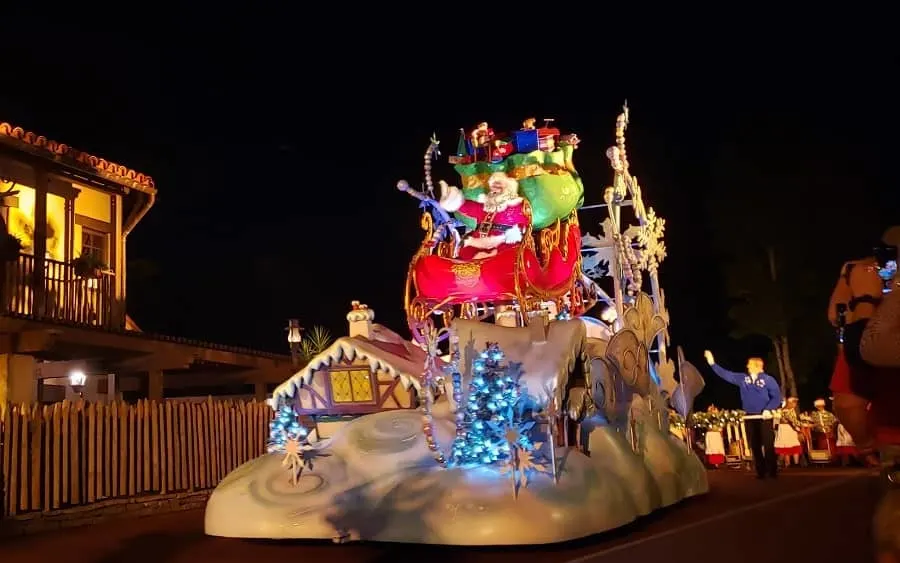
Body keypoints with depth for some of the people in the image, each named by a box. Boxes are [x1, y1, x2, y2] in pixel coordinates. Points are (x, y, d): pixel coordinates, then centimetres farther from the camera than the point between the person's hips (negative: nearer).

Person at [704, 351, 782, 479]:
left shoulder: (768, 379, -4)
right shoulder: (742, 378, 7)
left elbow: (777, 397, -6)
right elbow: (726, 374, 4)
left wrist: (769, 409, -19)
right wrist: (712, 363, -3)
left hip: (764, 416, -4)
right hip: (749, 417, 4)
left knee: (768, 445, -4)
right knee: (755, 446, 6)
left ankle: (773, 471, 4)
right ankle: (761, 472, 13)